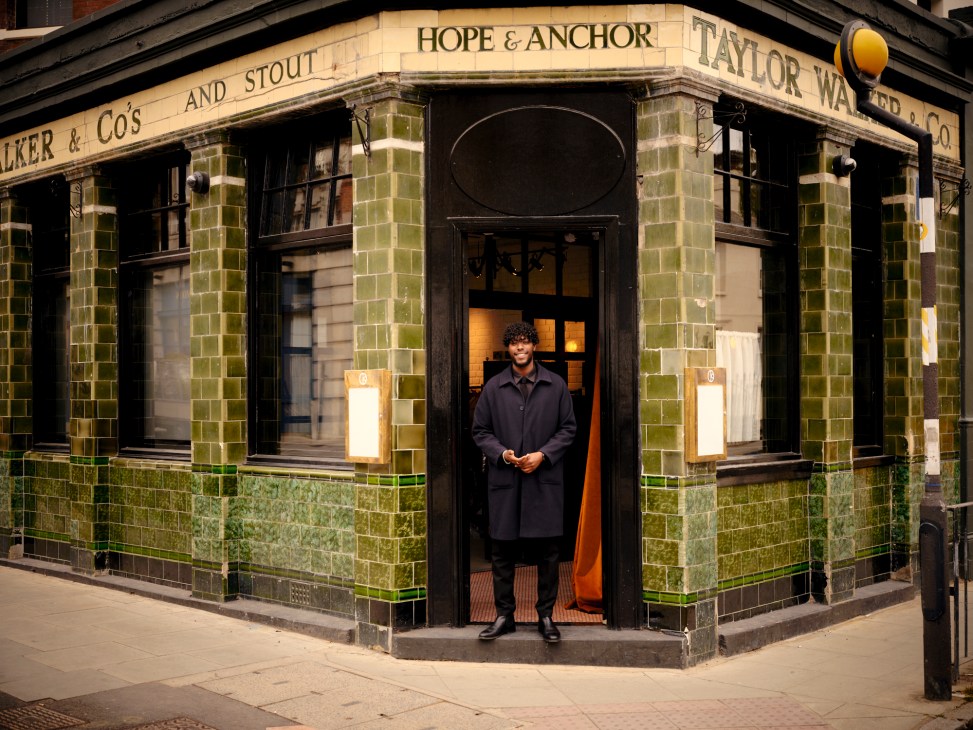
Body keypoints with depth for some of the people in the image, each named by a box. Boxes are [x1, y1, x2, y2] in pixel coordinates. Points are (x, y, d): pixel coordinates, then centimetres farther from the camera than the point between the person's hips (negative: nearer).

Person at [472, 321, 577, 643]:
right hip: (504, 482, 1)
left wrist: (542, 454, -8)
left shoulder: (556, 385, 5)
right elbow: (480, 430, 8)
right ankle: (504, 615, 16)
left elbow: (568, 427, 6)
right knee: (502, 552, 5)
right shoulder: (493, 387, 6)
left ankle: (546, 616, 15)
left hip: (544, 481, -1)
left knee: (546, 553, 4)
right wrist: (502, 453, -9)